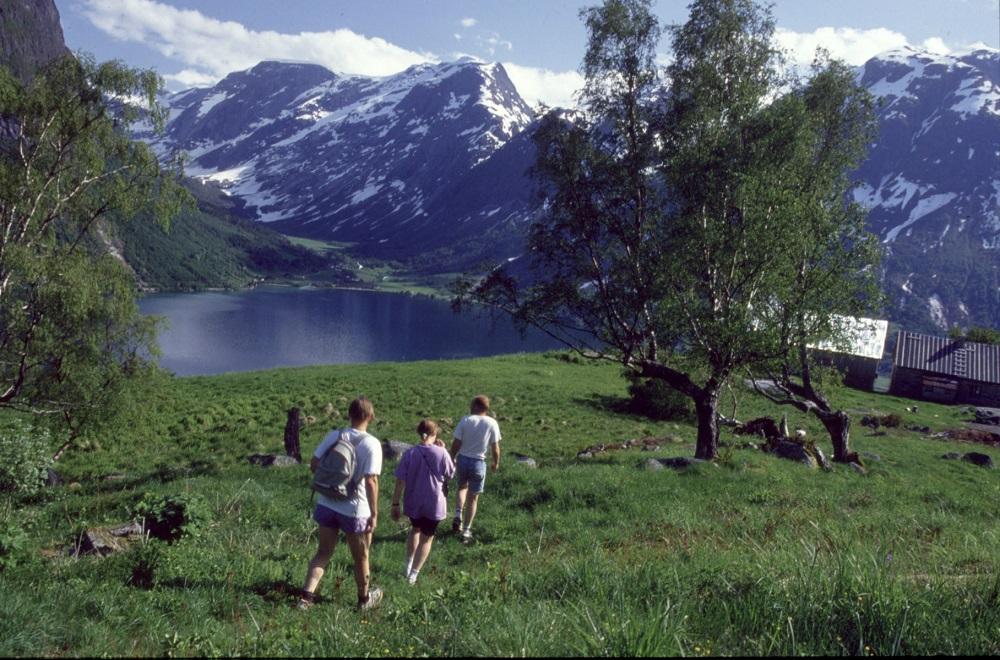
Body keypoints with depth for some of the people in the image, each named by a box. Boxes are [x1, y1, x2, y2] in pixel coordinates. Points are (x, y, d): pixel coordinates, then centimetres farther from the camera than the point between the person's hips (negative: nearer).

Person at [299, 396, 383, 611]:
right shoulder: (372, 444, -16)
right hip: (355, 510, -3)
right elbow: (371, 481, -21)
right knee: (360, 557, 17)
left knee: (324, 552, 18)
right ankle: (364, 598, 35)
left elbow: (314, 464, 0)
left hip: (327, 504, 4)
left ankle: (306, 596, 10)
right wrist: (374, 514, -14)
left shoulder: (334, 435, -4)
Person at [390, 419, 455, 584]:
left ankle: (408, 565, 35)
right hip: (433, 504, -2)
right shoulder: (441, 453, -14)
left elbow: (400, 481, -10)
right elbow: (451, 475, 1)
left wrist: (395, 504, -2)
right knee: (426, 538, 13)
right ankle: (413, 574, 12)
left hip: (413, 502, 2)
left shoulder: (410, 453, -11)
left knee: (415, 529, 29)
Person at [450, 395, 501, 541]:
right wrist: (496, 463, 11)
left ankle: (458, 515, 11)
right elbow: (495, 447, -5)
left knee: (462, 487, 28)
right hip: (478, 463, -1)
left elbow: (456, 444, -7)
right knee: (473, 497, 11)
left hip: (462, 459, 1)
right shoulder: (492, 423, -9)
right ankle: (466, 530, 16)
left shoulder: (465, 420, -9)